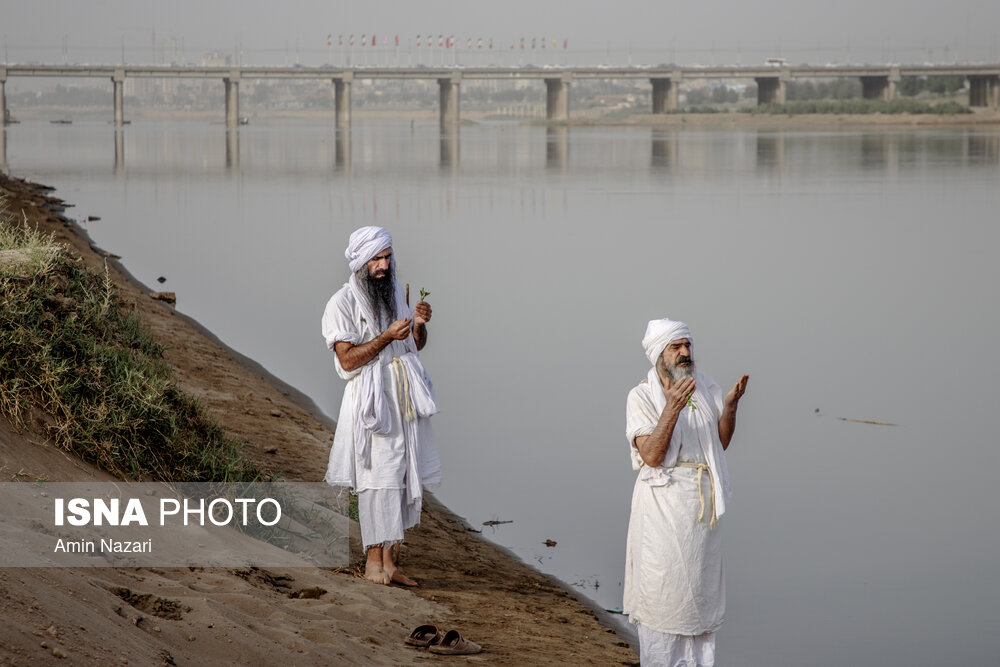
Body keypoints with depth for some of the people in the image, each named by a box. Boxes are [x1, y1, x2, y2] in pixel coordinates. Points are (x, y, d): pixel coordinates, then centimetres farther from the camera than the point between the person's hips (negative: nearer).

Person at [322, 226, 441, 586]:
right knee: (379, 478, -10)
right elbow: (347, 359, -14)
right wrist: (387, 337, -21)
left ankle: (388, 559, 11)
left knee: (405, 474, 5)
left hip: (405, 397, 7)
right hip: (372, 400, -6)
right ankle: (374, 560, -4)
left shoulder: (395, 292, 14)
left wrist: (419, 324, -2)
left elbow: (416, 345, 19)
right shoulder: (342, 303, -7)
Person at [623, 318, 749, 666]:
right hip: (664, 502, -5)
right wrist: (672, 408, -27)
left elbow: (721, 442, 7)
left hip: (704, 498, 5)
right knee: (662, 585, -3)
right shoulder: (641, 396, -7)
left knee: (702, 583, 9)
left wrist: (730, 405, -9)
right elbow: (651, 455, -17)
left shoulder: (706, 388, 8)